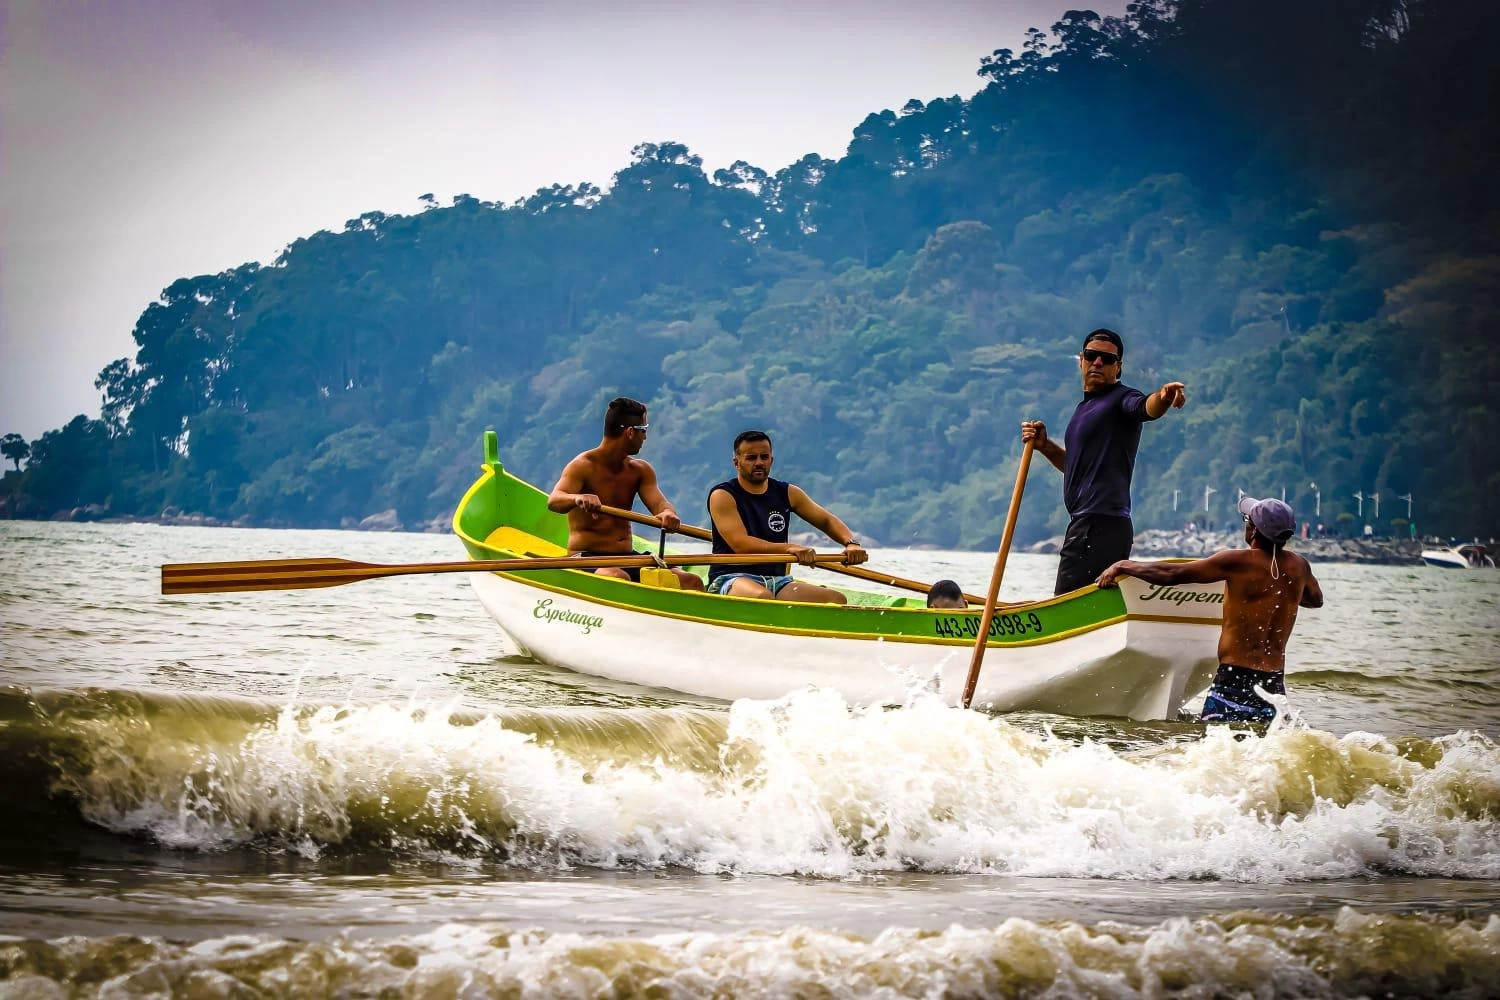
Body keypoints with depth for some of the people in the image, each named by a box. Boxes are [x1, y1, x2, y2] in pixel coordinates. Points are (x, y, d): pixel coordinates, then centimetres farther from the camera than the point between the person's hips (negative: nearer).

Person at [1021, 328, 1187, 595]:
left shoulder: (1121, 399, -6)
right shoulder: (1086, 407, 23)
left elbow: (1146, 407, -29)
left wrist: (1163, 397, -52)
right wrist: (1045, 446, 15)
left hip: (1101, 525, -10)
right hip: (1086, 523, 10)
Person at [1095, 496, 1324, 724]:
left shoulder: (1237, 562, -10)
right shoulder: (1298, 566, 6)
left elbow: (1170, 574, -7)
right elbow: (1316, 598, 29)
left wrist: (1122, 566, 6)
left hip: (1234, 681, -5)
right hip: (1274, 686, 5)